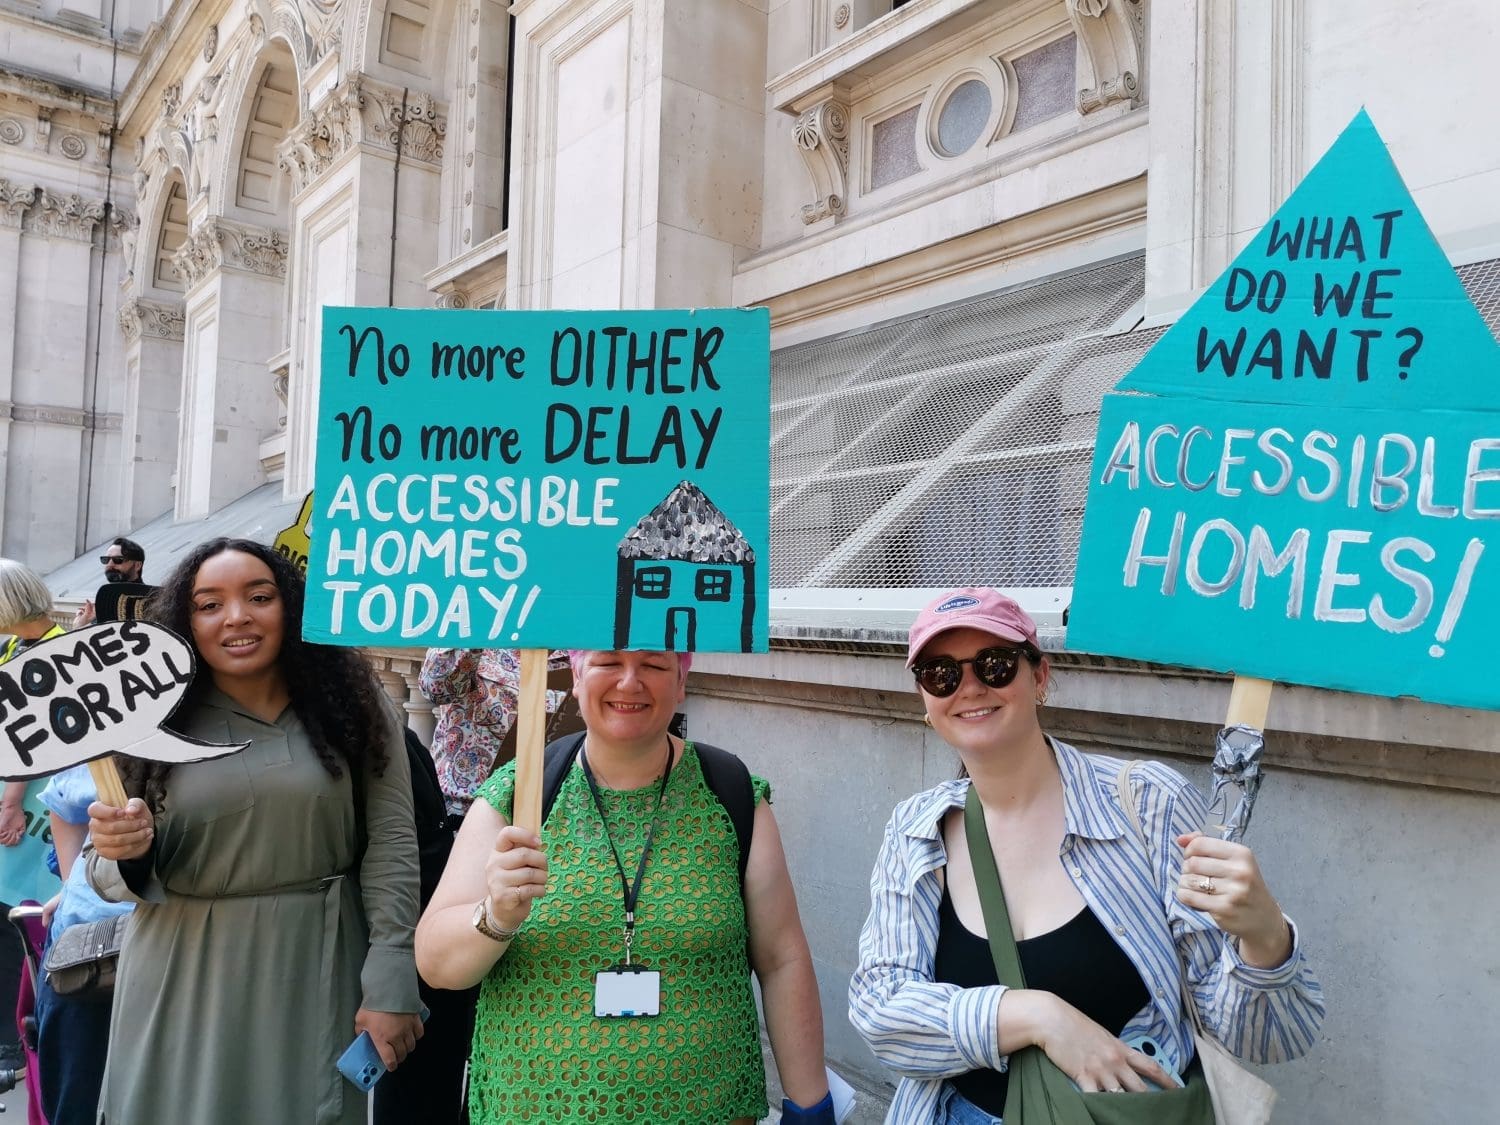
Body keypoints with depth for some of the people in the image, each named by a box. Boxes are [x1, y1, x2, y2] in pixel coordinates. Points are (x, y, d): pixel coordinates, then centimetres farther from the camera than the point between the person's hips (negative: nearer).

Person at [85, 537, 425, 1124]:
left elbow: (391, 842, -8)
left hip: (314, 972, -1)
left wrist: (390, 984, -11)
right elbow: (105, 873, 2)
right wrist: (127, 852, -22)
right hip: (185, 977, 1)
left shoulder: (351, 702, -7)